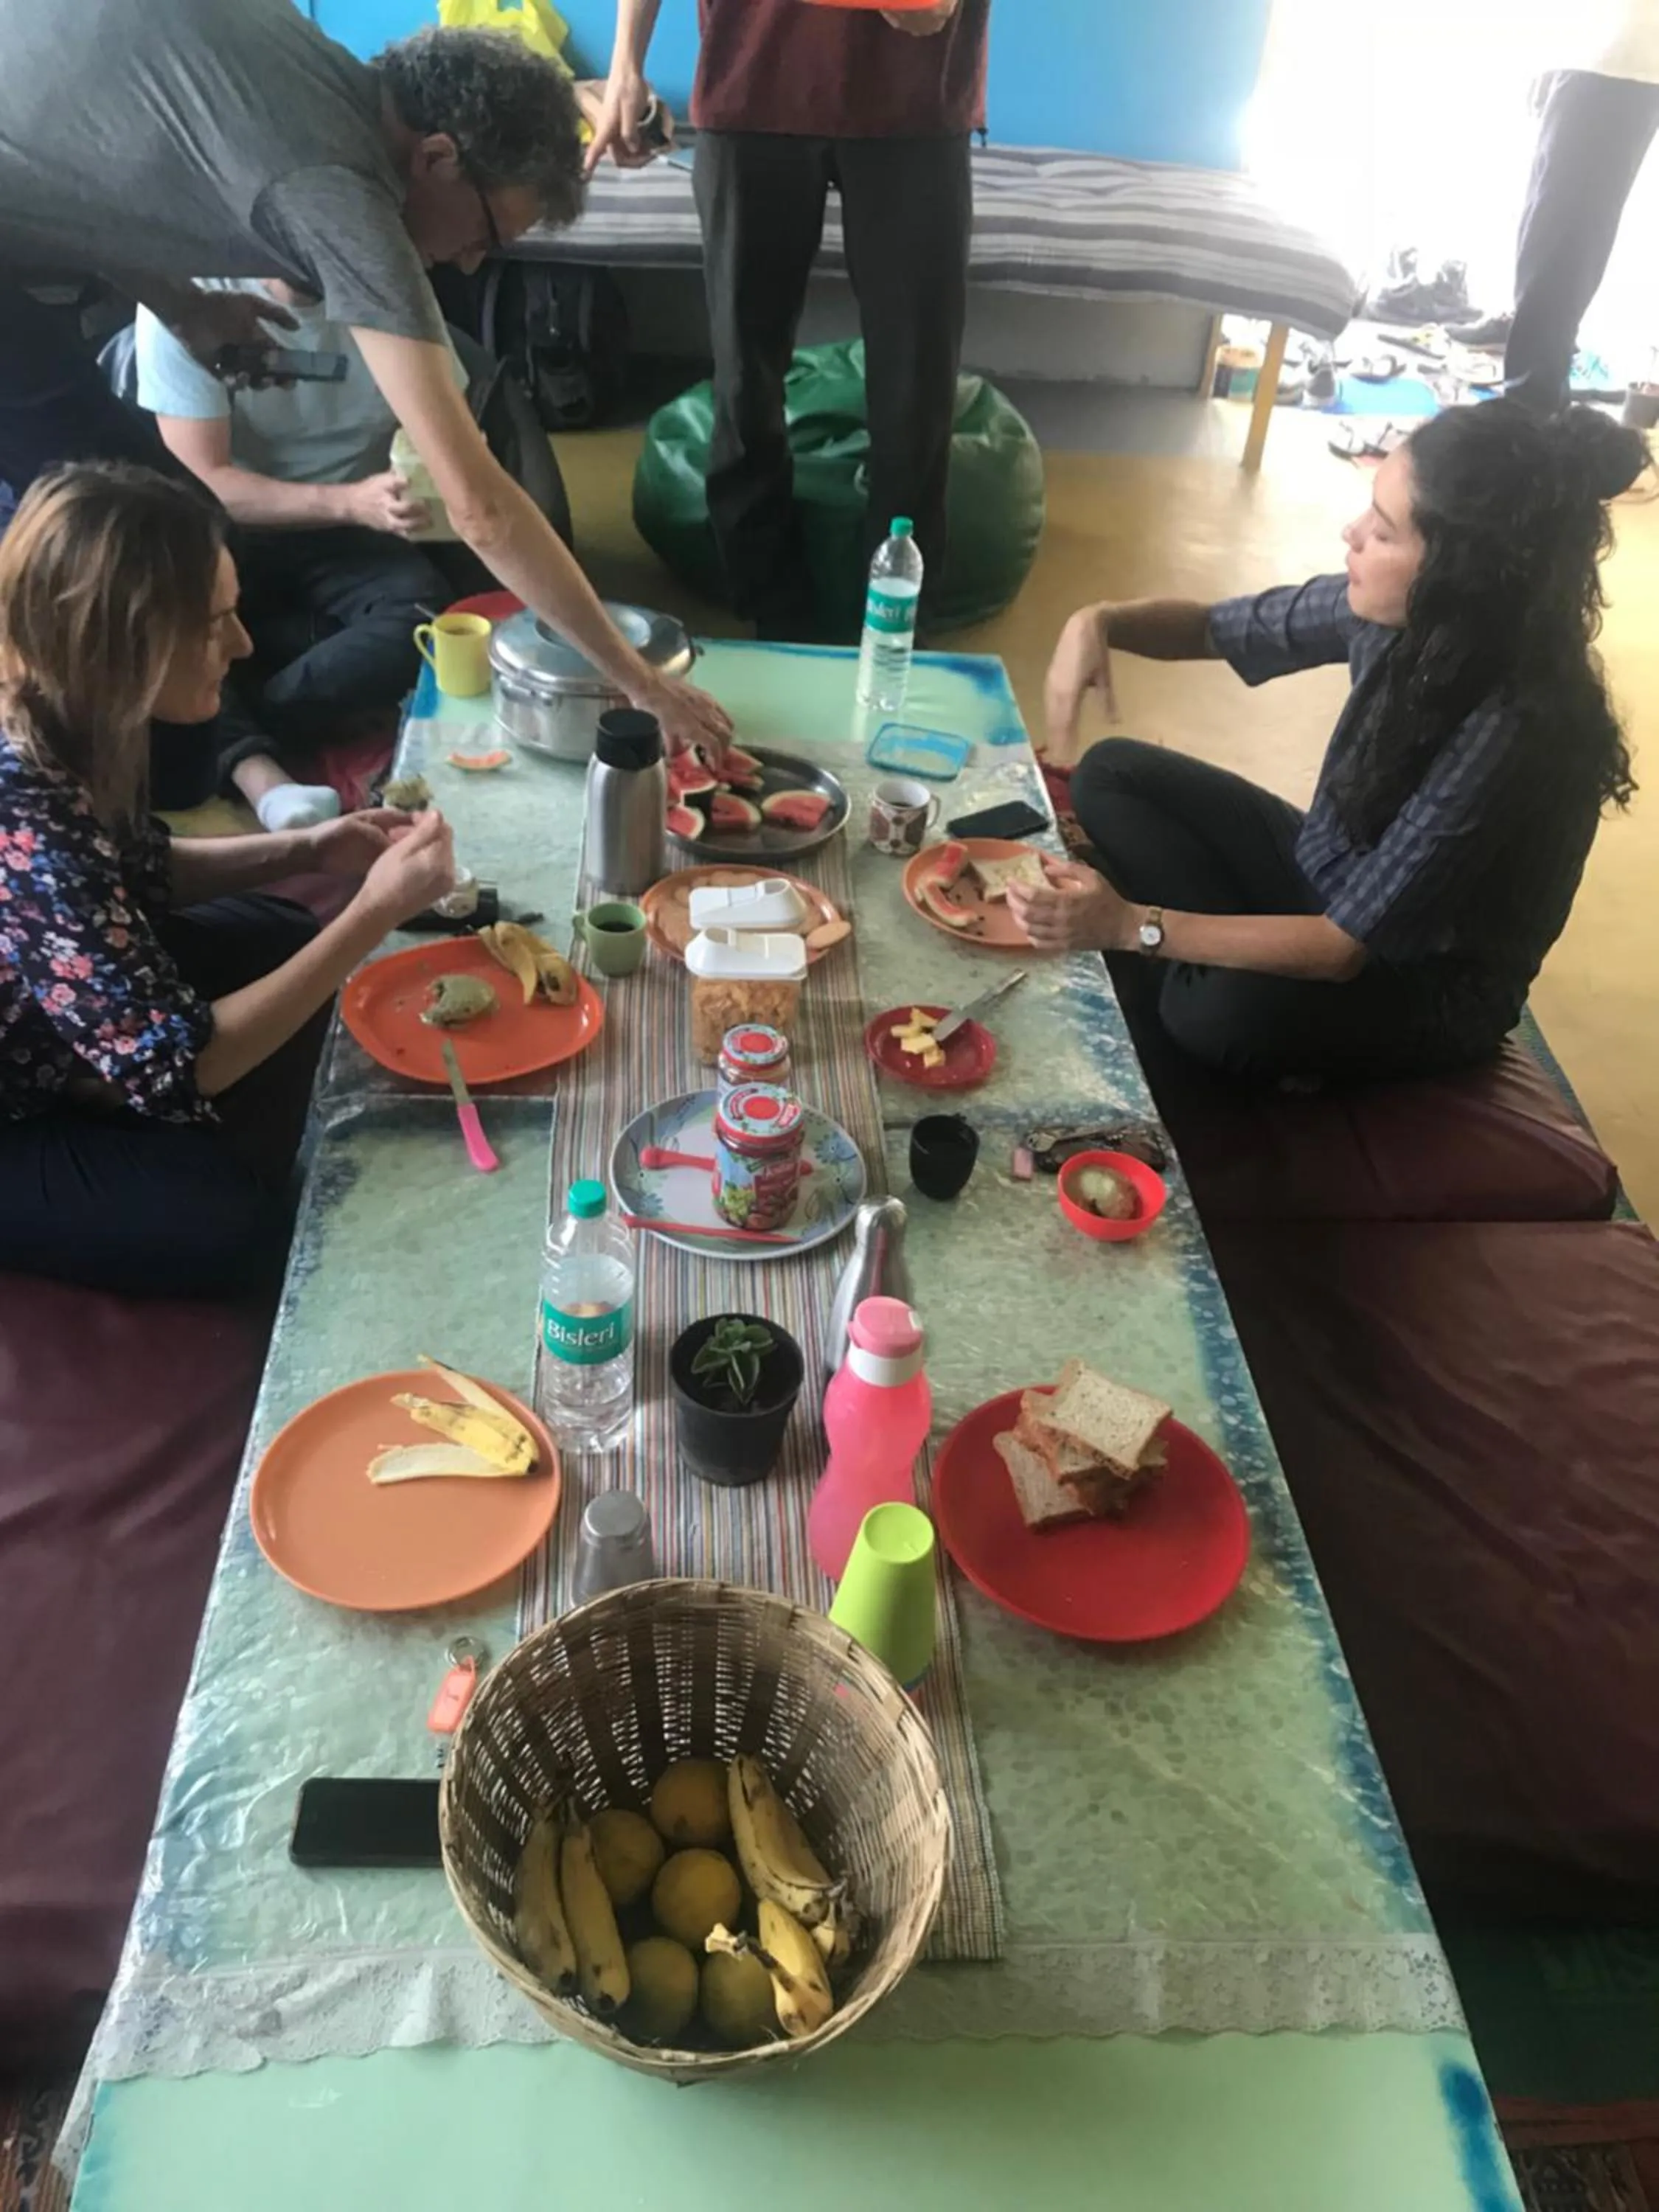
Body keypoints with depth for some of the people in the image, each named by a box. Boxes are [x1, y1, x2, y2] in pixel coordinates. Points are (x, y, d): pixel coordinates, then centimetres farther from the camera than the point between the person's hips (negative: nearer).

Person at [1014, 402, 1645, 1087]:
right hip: (1325, 877, 7)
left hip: (1425, 986, -7)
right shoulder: (1399, 612, -16)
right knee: (1111, 776, -1)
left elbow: (1343, 948, -31)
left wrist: (1130, 925, -35)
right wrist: (1100, 623, -22)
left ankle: (1182, 1008, -4)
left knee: (1236, 1014, -38)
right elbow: (1217, 628, 0)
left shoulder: (1511, 735, -35)